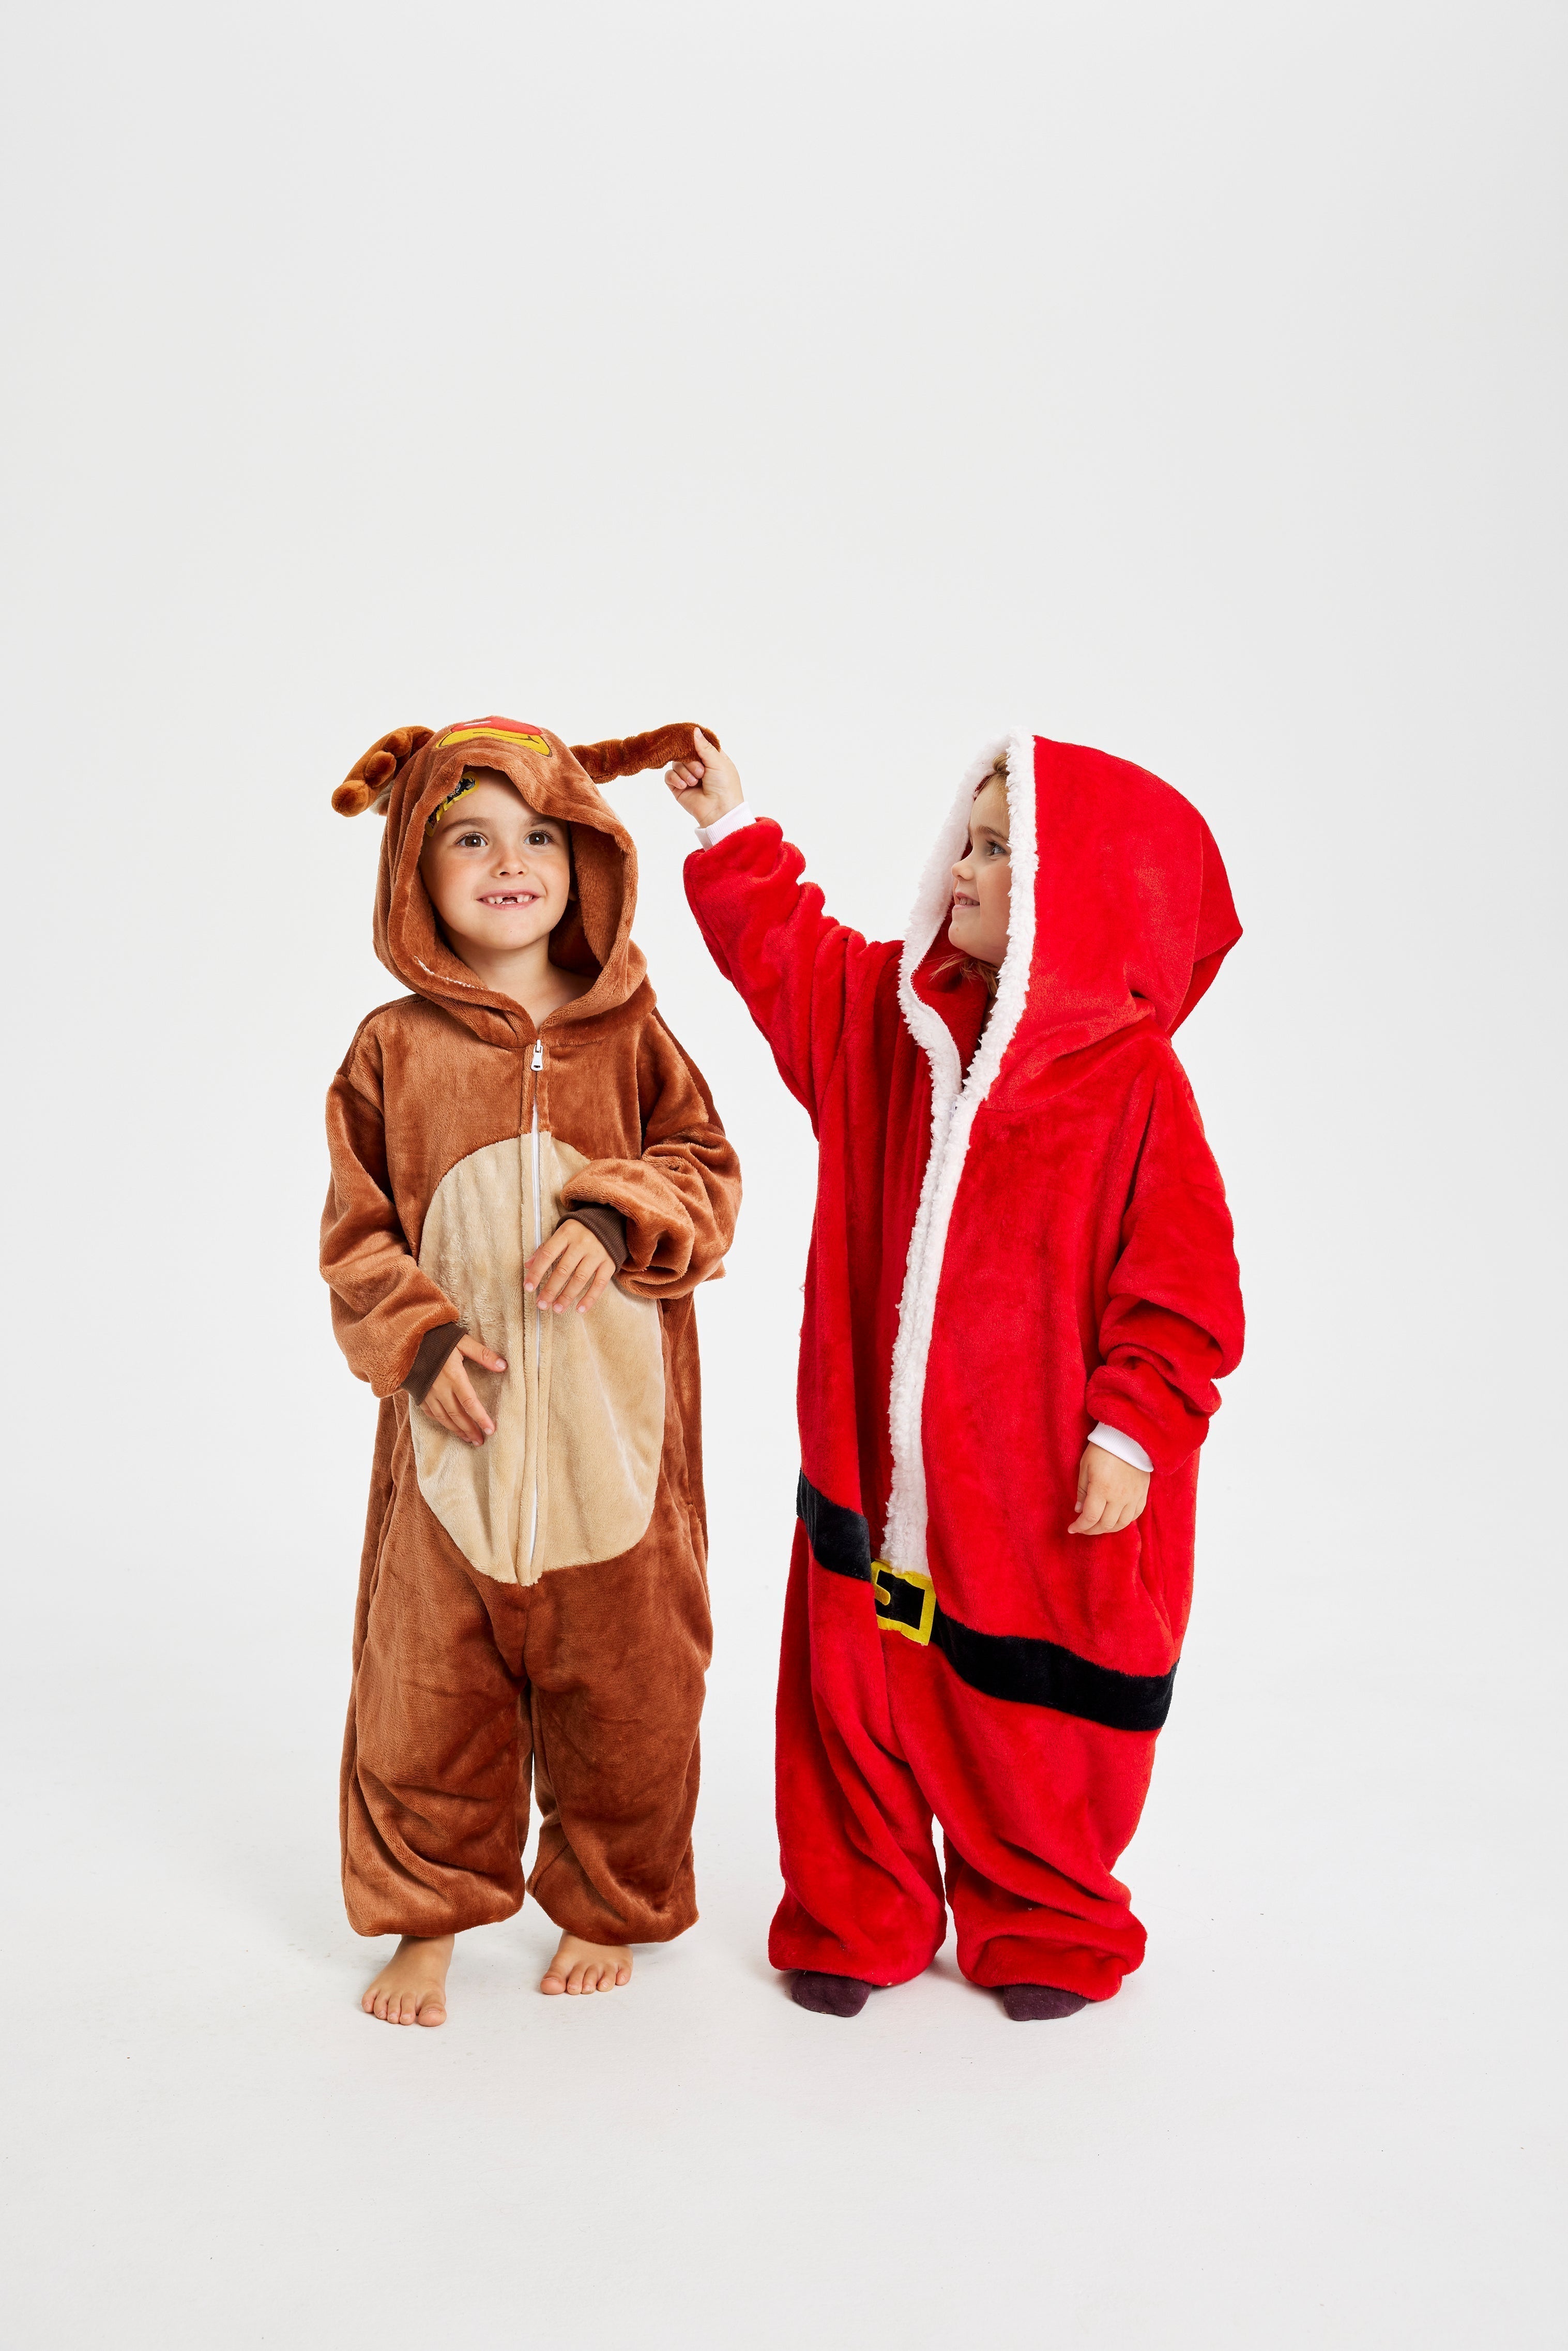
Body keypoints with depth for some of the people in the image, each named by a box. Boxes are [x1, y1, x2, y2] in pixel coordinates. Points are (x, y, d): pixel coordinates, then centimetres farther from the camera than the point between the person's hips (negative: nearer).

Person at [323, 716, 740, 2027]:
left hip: (612, 1426, 0)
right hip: (457, 1420, 0)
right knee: (431, 1680, 8)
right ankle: (426, 1916, 31)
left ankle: (608, 1907, 33)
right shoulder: (393, 1049, 1)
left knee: (620, 1680, 10)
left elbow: (707, 1176, 0)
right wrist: (420, 1340, -12)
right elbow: (357, 1234, 2)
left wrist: (618, 1218, -19)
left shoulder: (631, 1037, 2)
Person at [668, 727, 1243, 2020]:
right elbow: (787, 950, 18)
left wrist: (1133, 1433, -16)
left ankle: (1045, 1933, 36)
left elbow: (1180, 1281, -13)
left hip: (1041, 1483, -4)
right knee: (854, 1691, 13)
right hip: (878, 1463, 5)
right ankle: (855, 1922, 33)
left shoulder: (1131, 1076, -14)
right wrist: (732, 832, 14)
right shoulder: (888, 1014, 2)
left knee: (1032, 1717, 12)